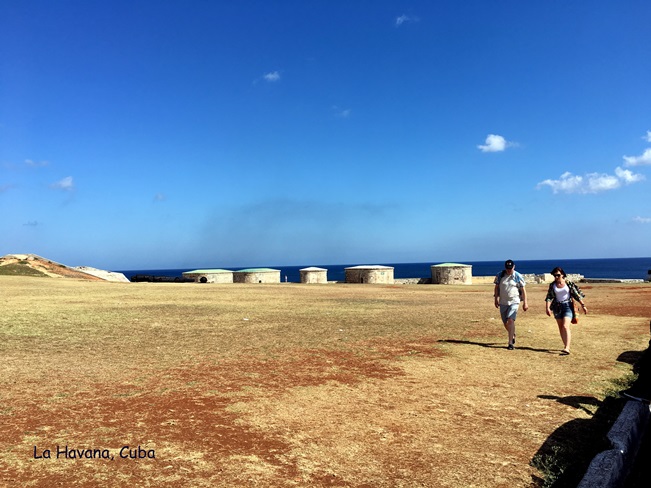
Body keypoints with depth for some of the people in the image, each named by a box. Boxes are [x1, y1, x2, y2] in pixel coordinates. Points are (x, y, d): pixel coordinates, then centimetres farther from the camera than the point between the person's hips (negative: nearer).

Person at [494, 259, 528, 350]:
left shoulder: (518, 276, -4)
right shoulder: (500, 275, 3)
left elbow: (523, 290, -1)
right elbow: (496, 287, 12)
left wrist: (525, 303, -4)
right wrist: (496, 299, 8)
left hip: (514, 302, -4)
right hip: (503, 302, 4)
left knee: (510, 320, -18)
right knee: (505, 323, 9)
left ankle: (510, 343, -17)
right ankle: (513, 335, 38)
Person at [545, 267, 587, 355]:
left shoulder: (568, 283, -5)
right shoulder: (552, 285, 2)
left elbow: (577, 295, -1)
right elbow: (549, 297, -3)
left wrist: (583, 306, -2)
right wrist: (547, 308, -16)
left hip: (568, 306, -4)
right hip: (557, 307, 4)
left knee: (565, 326, -17)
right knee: (560, 327, 10)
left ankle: (567, 348, -22)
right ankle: (566, 345, 23)